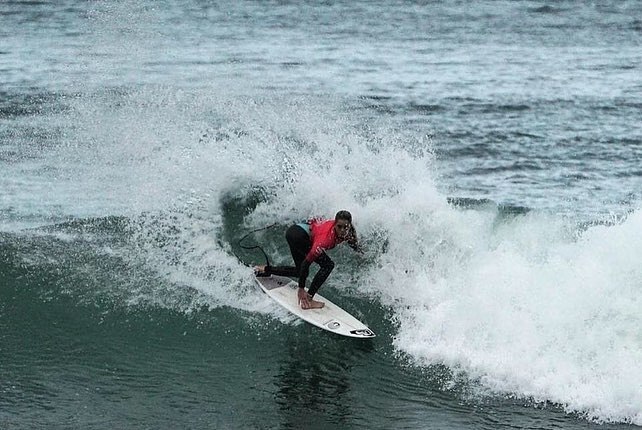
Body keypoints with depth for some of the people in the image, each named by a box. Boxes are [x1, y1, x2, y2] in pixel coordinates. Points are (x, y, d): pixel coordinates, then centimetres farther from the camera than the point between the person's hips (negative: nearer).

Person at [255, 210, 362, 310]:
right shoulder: (326, 238, -34)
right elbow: (307, 262, -31)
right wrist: (301, 288, -29)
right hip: (299, 235, -9)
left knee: (301, 272, 25)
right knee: (327, 265, -17)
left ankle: (266, 270, 35)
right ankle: (308, 299, -15)